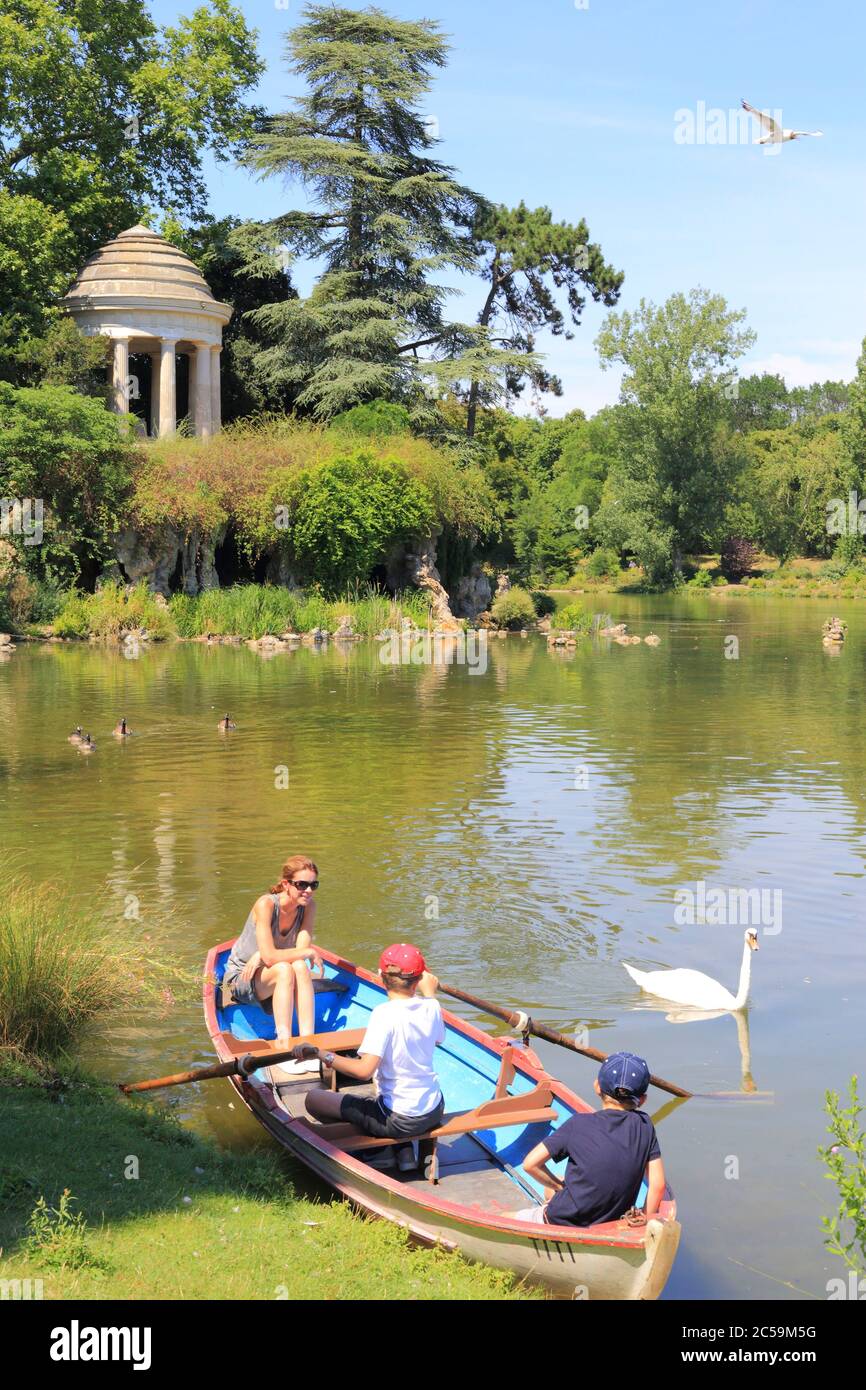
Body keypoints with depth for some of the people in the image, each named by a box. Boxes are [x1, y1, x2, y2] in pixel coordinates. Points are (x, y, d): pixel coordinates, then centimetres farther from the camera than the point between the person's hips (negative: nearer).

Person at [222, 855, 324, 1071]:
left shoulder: (308, 907, -7)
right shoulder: (266, 904, -23)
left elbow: (300, 952, -17)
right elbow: (270, 956, -31)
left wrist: (262, 955, -25)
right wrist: (309, 952, -24)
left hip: (272, 981, 4)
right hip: (241, 979, -4)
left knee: (300, 967, -29)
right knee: (284, 969, -34)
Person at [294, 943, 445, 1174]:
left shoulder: (385, 1013, -22)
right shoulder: (431, 1007, -4)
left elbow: (365, 1070, -30)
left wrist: (321, 1054, -22)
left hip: (400, 1120, -7)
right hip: (435, 1112, 7)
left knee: (313, 1098, 3)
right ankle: (405, 1150, 21)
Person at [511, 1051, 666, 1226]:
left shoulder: (579, 1124, -11)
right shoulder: (644, 1125, -6)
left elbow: (530, 1164, -10)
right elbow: (658, 1185, -8)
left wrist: (560, 1186, 5)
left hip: (563, 1223, -4)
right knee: (551, 1191, 31)